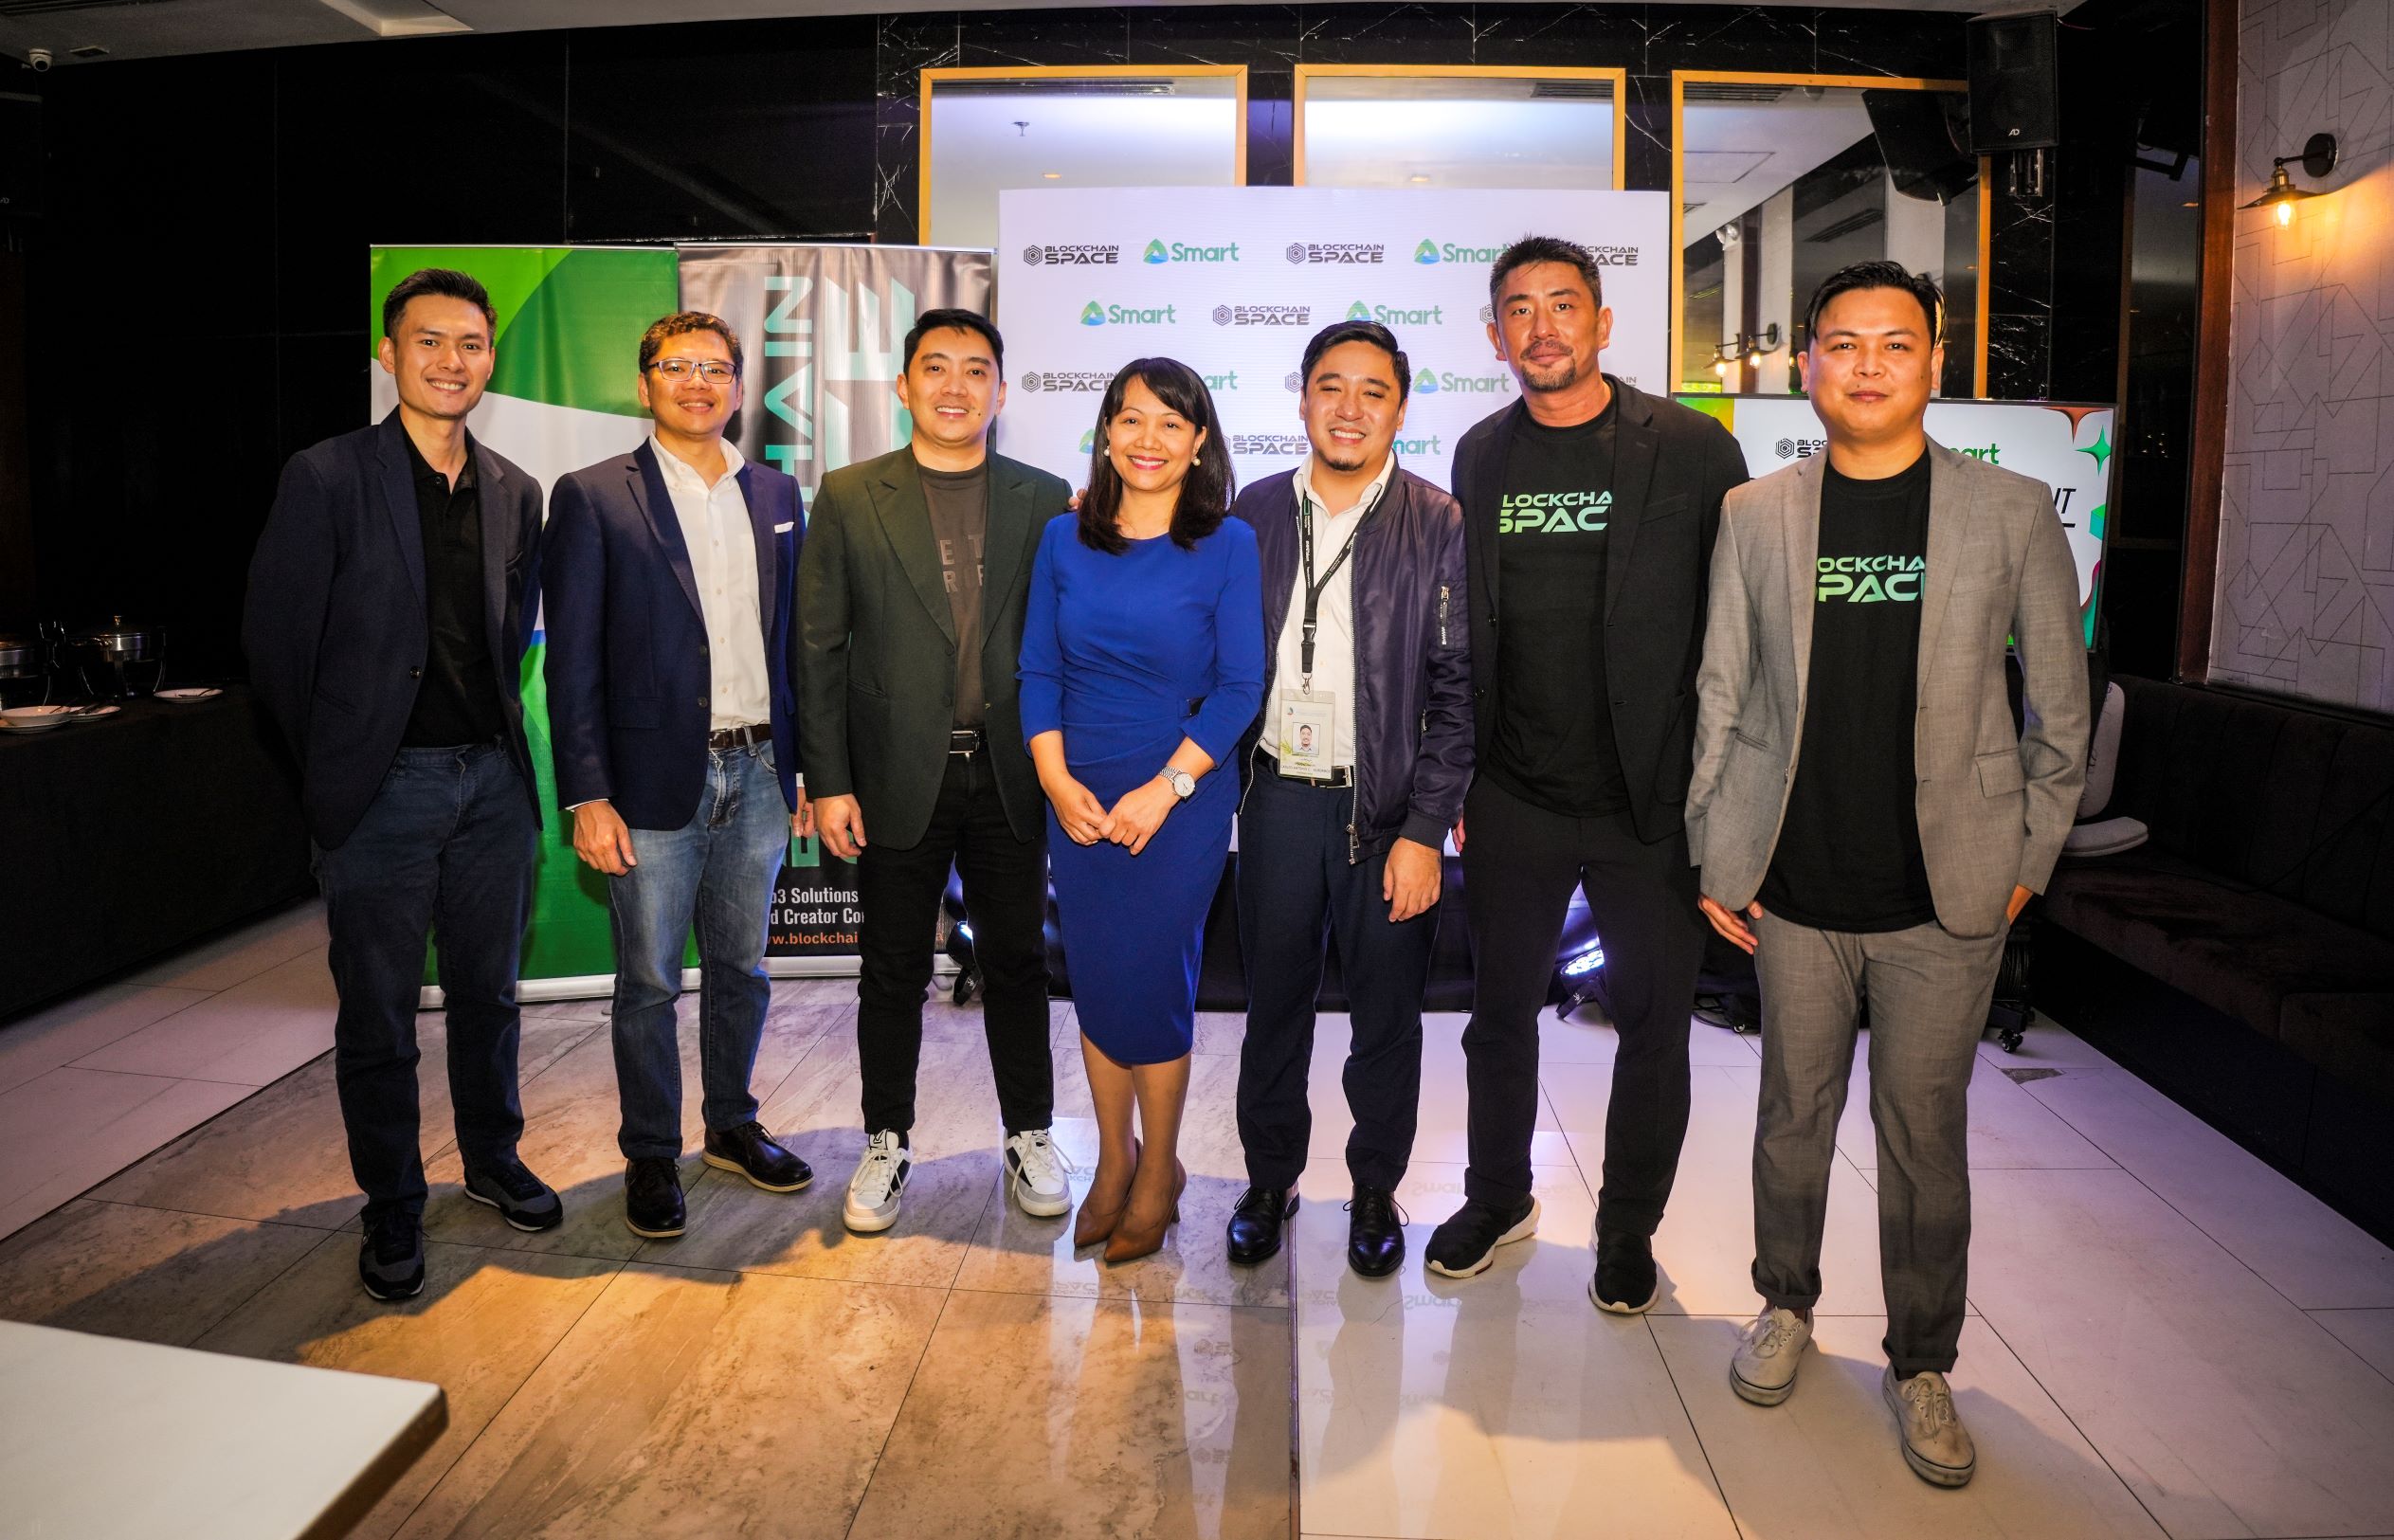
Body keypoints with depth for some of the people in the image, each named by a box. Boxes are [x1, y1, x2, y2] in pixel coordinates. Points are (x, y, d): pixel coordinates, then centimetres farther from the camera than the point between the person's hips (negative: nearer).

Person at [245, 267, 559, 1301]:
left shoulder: (515, 493, 7)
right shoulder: (327, 478, -8)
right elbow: (275, 636, -5)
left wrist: (494, 727, 10)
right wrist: (333, 756, 0)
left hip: (492, 777, 4)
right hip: (381, 786, -4)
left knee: (488, 992, 16)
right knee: (378, 1012, 7)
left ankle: (493, 1160, 35)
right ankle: (392, 1209, 22)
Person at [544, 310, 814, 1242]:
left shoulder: (776, 495, 10)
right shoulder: (592, 498, -3)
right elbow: (571, 661, -6)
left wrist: (804, 766, 8)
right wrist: (587, 797, -12)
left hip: (758, 774, 4)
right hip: (656, 780, -4)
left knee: (741, 969, 16)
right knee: (649, 981, 7)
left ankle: (733, 1127, 33)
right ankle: (651, 1156, 23)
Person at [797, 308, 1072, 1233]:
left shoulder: (1043, 499, 4)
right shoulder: (850, 498, 2)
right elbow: (818, 648, 0)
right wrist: (828, 782, -5)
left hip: (1008, 776, 1)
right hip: (898, 777, -1)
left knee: (1017, 965, 11)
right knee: (892, 974, 10)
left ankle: (1029, 1138, 27)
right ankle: (887, 1143, 27)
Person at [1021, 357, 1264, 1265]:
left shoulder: (1227, 543, -5)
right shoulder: (1064, 539, 5)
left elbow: (1239, 686, -8)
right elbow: (1039, 670, 6)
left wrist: (1163, 789, -14)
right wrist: (1057, 780, -7)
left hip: (1181, 798, -3)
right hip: (1077, 799, 4)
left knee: (1151, 984, 3)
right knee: (1094, 982, 11)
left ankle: (1157, 1174, 24)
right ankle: (1113, 1162, 30)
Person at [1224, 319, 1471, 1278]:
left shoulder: (1439, 526, -4)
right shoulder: (1255, 513, 5)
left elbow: (1457, 691, -6)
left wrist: (1424, 830, -11)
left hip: (1389, 805, -2)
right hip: (1279, 796, 2)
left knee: (1387, 1015, 10)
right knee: (1273, 1002, 13)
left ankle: (1376, 1189, 29)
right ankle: (1270, 1179, 31)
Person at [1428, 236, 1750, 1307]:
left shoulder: (1692, 450, -5)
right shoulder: (1481, 456, 6)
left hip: (1651, 804, -3)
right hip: (1512, 804, 3)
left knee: (1652, 1024, 10)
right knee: (1500, 1011, 15)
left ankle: (1628, 1228, 31)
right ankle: (1497, 1198, 37)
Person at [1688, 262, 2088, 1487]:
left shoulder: (2012, 512, 0)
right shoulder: (1754, 514, 3)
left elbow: (2058, 708, 4)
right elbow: (1720, 696, 5)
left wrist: (2027, 861, 3)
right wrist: (1713, 856, 2)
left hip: (1947, 898, -1)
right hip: (1792, 890, 1)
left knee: (1925, 1129, 8)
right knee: (1793, 1111, 13)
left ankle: (1921, 1364, 26)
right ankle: (1785, 1305, 36)